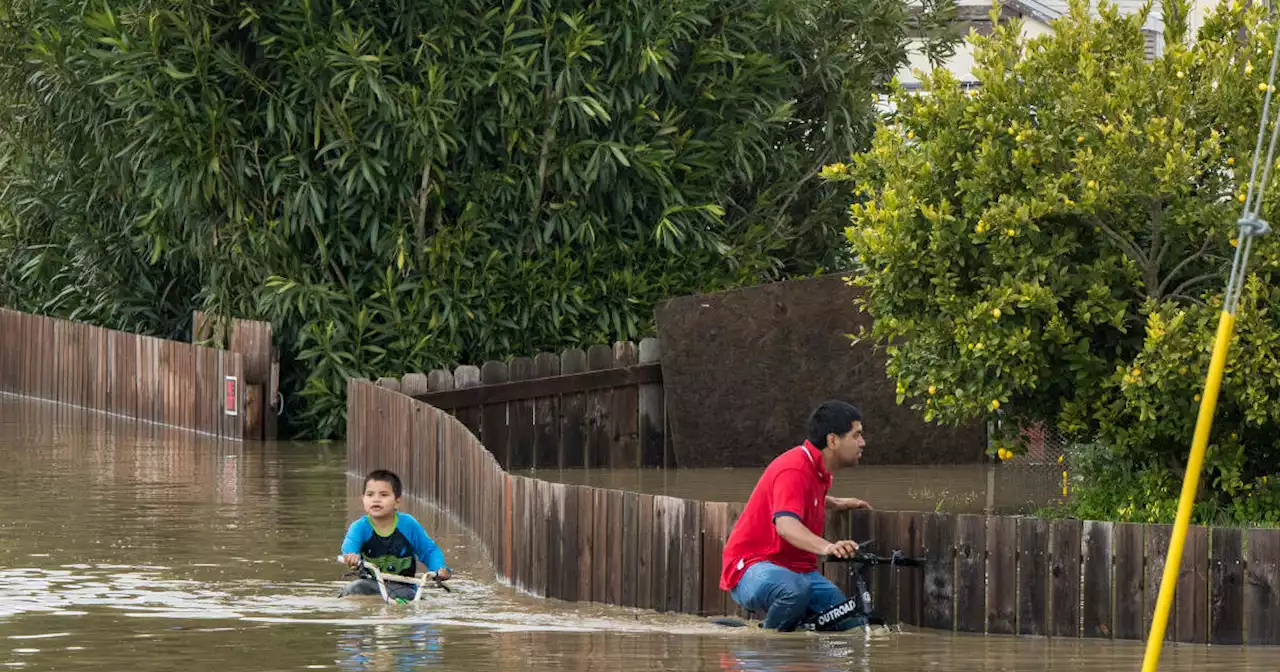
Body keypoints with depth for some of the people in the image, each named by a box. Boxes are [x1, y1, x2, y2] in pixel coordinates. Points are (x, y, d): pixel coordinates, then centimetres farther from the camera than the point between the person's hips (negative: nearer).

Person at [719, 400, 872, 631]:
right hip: (754, 566, -9)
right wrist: (827, 547, -55)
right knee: (795, 590, -43)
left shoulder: (819, 470, 13)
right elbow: (785, 524, -38)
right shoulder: (794, 470, -19)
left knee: (852, 625, -13)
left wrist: (836, 503, 25)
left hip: (799, 570, 9)